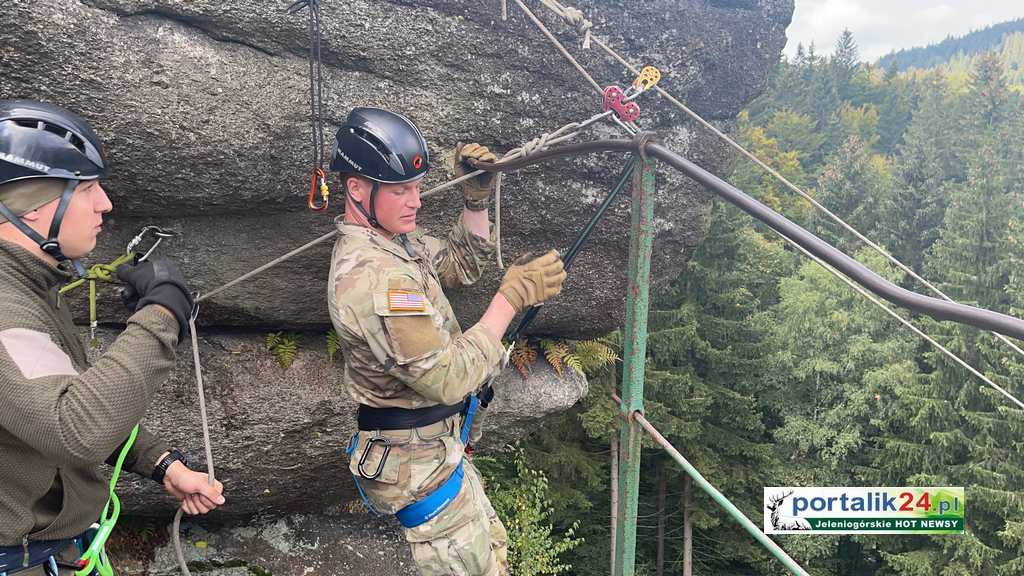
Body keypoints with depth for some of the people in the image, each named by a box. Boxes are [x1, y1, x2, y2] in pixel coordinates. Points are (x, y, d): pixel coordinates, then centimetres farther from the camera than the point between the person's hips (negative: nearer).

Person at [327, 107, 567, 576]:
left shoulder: (390, 240, 3)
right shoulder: (373, 277, -29)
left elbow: (460, 267, 14)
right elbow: (449, 378, -30)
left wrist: (476, 199, -1)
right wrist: (511, 297, -24)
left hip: (439, 444, 10)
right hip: (418, 464, -10)